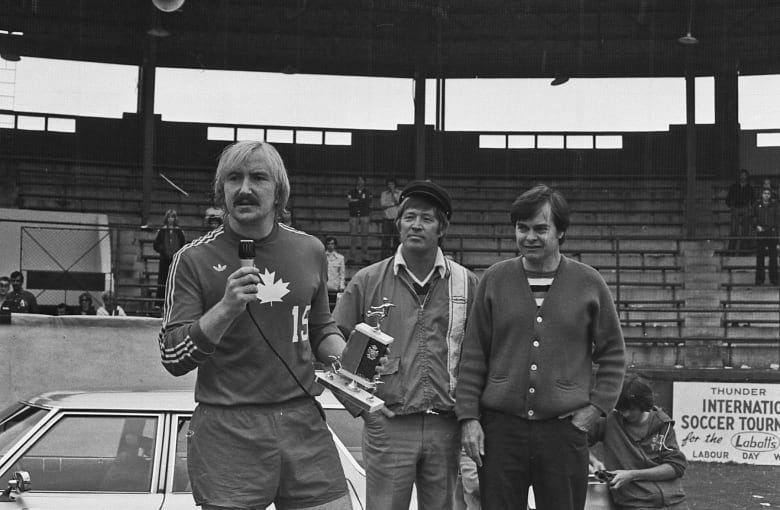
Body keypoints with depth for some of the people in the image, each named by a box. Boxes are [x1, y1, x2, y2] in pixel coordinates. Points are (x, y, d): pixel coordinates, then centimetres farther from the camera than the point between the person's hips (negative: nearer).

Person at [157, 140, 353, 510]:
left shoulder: (310, 251, 9)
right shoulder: (194, 259, -2)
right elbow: (173, 358, -6)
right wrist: (226, 308, -19)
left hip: (304, 424, 3)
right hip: (228, 431, -3)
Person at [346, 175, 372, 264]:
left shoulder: (367, 192, 10)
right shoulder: (351, 192, 11)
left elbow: (369, 204, 5)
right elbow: (348, 203, 1)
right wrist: (361, 201, -8)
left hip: (364, 216, 0)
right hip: (354, 216, 0)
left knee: (364, 236, -1)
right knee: (352, 236, -4)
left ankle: (365, 257, 3)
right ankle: (351, 257, -1)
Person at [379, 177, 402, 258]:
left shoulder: (400, 193, 9)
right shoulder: (384, 193, 9)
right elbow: (383, 205, -3)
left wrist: (393, 194, -6)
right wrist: (394, 204, -6)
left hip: (396, 218, 0)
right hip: (386, 219, 0)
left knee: (396, 239, -3)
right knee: (385, 239, -3)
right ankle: (384, 257, -1)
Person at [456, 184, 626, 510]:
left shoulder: (589, 283, 3)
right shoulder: (494, 280, 5)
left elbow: (613, 353, 11)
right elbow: (473, 354, 6)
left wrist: (595, 407, 1)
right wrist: (469, 417, 0)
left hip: (564, 430, 0)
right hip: (500, 427, 1)